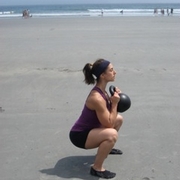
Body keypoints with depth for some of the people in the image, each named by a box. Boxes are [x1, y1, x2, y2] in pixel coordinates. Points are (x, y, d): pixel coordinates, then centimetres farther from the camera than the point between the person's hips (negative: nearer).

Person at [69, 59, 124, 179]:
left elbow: (111, 116, 10)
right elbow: (109, 124, -26)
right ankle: (97, 168, -16)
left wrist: (115, 99, -6)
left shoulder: (102, 90, -1)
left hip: (89, 129, 10)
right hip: (79, 135, -10)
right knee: (112, 134, -34)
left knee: (119, 119, 19)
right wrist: (115, 103, -19)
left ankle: (105, 148, 33)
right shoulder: (97, 98, -30)